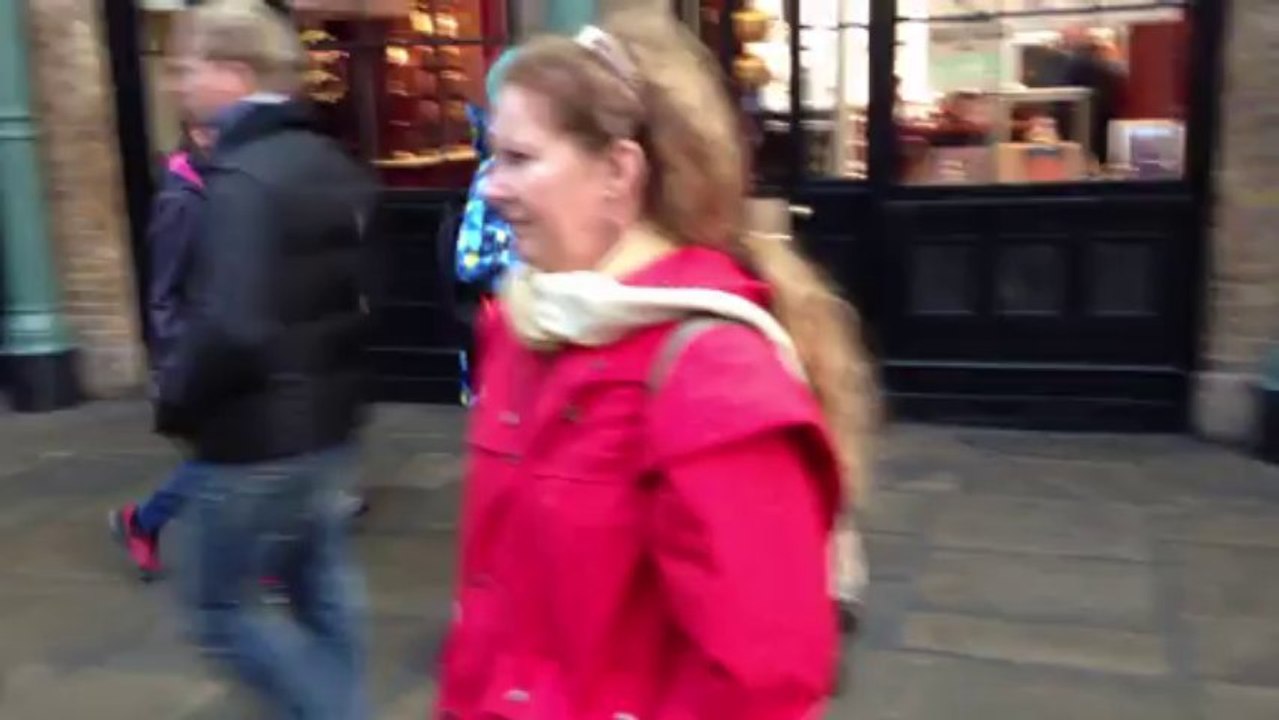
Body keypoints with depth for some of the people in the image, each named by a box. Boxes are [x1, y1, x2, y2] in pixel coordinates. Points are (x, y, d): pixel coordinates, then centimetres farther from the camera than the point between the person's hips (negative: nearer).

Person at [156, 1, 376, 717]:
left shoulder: (241, 177, -20)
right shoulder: (335, 165, 8)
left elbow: (230, 329, -29)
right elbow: (365, 293, 16)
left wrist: (177, 399, -13)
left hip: (261, 438, -8)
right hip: (331, 421, 9)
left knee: (221, 606, 8)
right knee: (325, 590, 18)